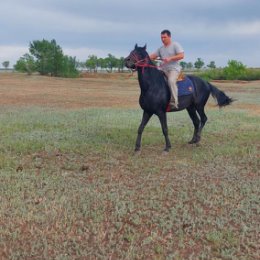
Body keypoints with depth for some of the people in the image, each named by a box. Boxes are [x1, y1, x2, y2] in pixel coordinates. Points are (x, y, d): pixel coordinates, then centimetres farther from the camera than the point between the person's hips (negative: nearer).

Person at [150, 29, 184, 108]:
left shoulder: (175, 45, 0)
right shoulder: (161, 48, 19)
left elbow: (181, 56, -10)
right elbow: (153, 56, 13)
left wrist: (170, 58, -19)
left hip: (174, 68, -7)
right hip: (163, 69, 7)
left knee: (171, 81, -35)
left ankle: (174, 102, -33)